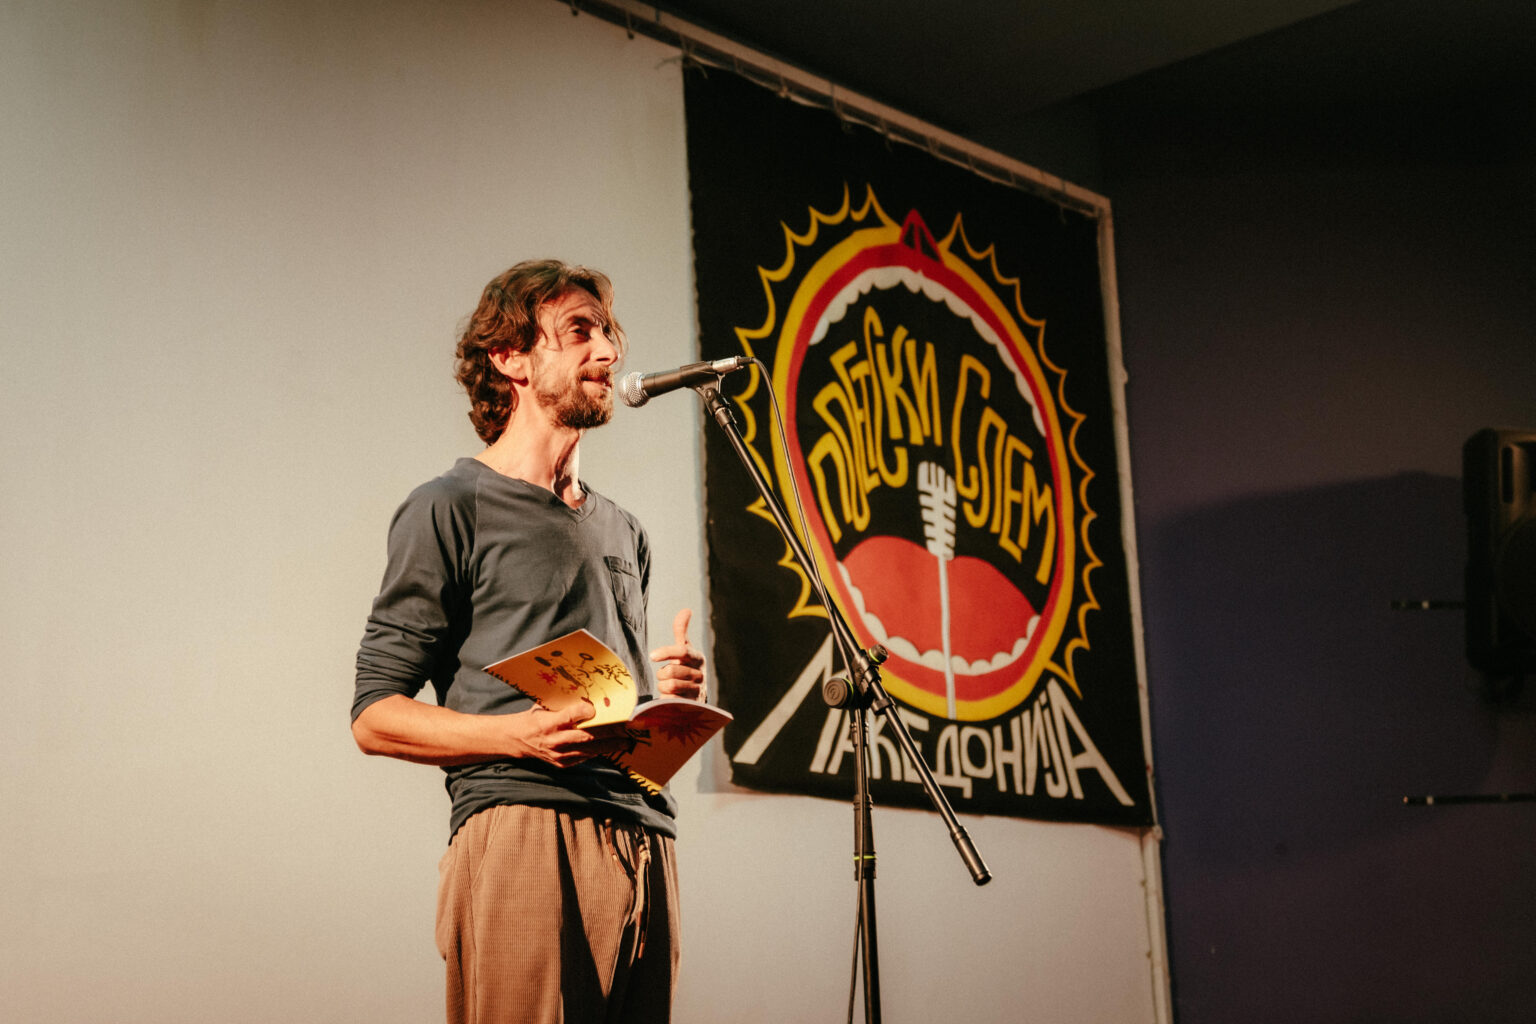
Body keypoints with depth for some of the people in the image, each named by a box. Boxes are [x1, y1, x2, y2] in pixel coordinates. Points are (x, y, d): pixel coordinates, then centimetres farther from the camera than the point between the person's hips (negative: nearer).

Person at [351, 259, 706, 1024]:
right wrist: (519, 735, -16)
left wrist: (663, 694, 7)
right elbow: (374, 716, -1)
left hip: (645, 838, 6)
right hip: (521, 836, -6)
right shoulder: (450, 510, 5)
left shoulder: (624, 532, 26)